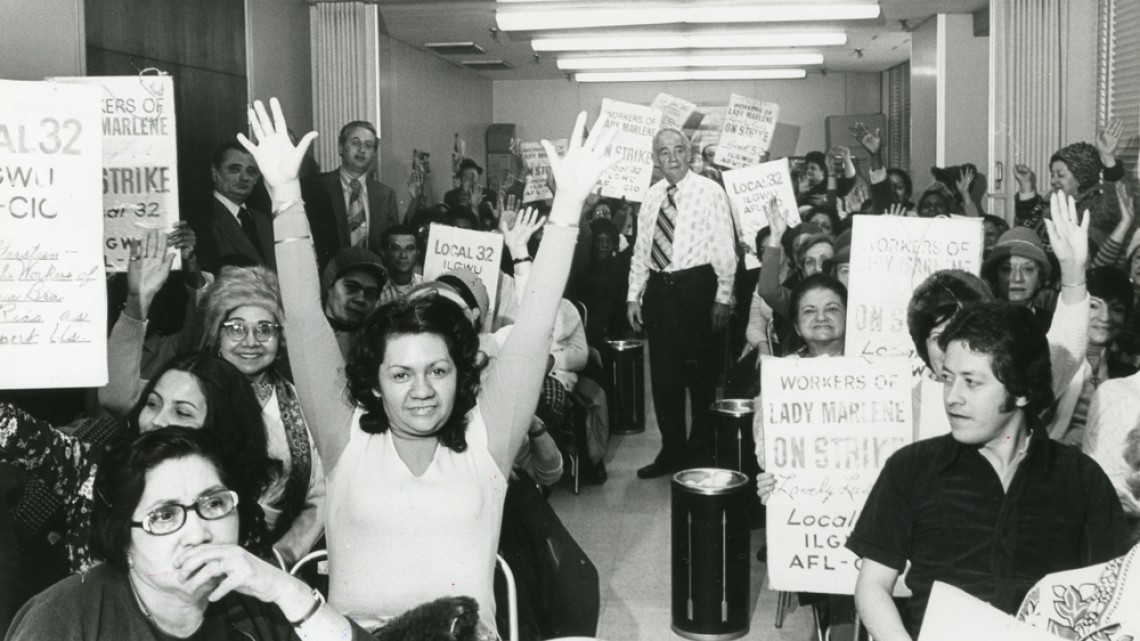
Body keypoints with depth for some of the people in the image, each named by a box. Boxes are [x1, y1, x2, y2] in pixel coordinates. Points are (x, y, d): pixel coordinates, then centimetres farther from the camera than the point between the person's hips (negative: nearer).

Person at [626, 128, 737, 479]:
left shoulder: (710, 192, -4)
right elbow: (641, 249, 14)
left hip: (697, 286, -5)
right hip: (659, 288, 5)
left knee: (701, 372, 4)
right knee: (663, 375, 9)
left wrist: (723, 297, -10)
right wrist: (633, 295, 8)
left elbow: (724, 248, -6)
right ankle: (671, 452, 20)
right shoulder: (652, 196, 10)